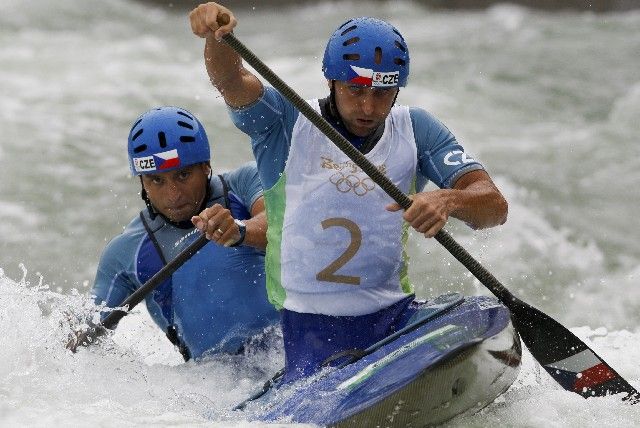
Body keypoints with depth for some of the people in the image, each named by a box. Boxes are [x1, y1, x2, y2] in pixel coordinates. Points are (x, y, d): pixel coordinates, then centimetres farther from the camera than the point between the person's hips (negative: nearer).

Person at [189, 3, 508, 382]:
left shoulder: (414, 130, 5)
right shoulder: (288, 123, 0)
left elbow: (495, 206, -5)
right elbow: (232, 81, -19)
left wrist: (448, 200, -29)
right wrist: (218, 36, -42)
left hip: (395, 315, 3)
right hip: (311, 326, -3)